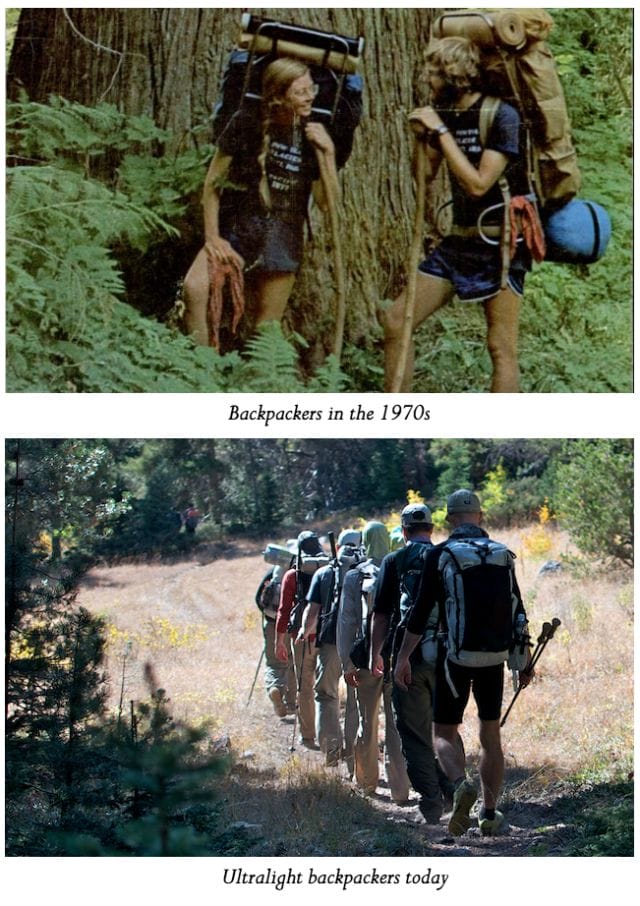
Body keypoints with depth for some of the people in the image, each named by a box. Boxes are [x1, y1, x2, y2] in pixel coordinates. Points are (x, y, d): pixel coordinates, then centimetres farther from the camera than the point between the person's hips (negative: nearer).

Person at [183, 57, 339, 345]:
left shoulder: (311, 136, 1)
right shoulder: (246, 124, -5)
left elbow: (328, 203, -1)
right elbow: (212, 183, -1)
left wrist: (328, 153, -12)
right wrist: (212, 236, -7)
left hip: (282, 241, 2)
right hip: (234, 231, -2)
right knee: (195, 287, -26)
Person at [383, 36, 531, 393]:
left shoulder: (501, 116, -13)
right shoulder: (445, 112, 7)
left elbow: (478, 184, -21)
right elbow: (426, 175, 16)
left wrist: (441, 131, -18)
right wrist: (422, 136, -2)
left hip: (499, 243, -7)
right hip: (459, 242, 7)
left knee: (502, 348, -6)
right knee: (395, 321, 5)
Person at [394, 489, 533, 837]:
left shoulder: (439, 554, -4)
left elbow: (421, 611, -7)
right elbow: (517, 611, 6)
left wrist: (403, 657, -1)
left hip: (455, 654, -3)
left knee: (444, 734, 5)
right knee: (491, 735, 14)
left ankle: (462, 785, -23)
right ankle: (490, 813, 12)